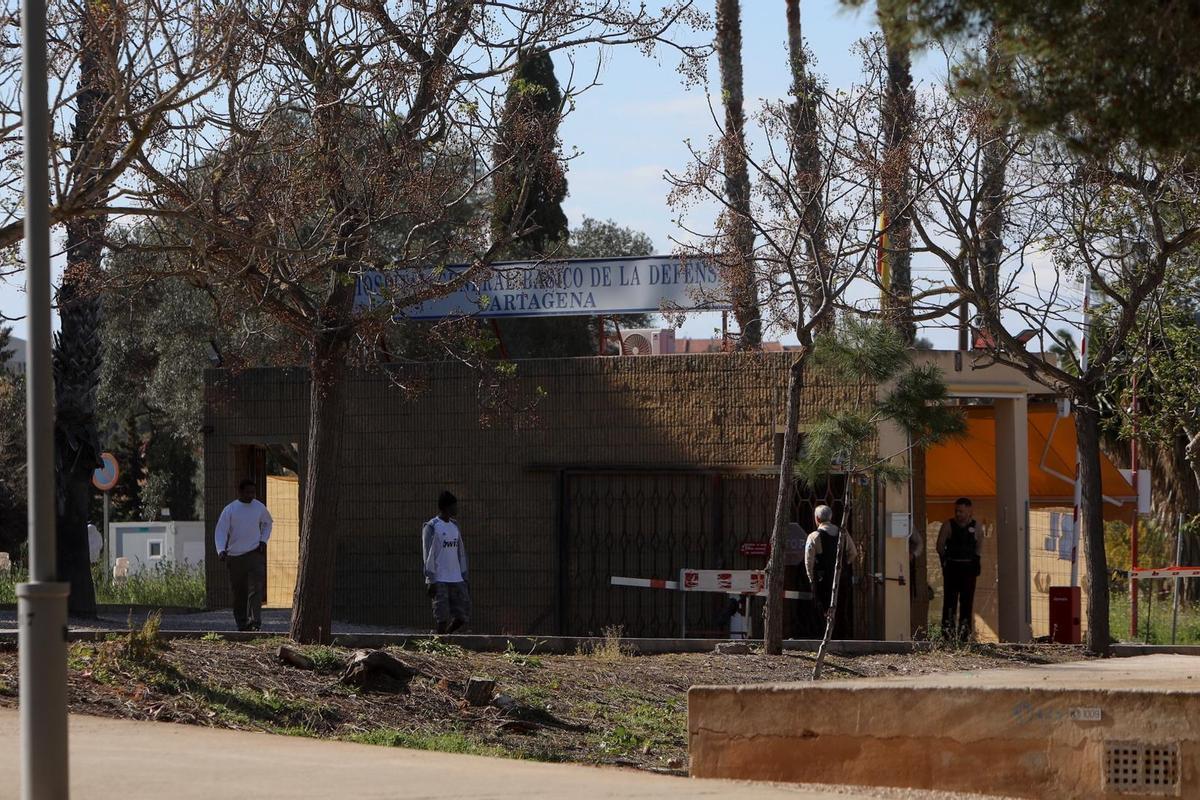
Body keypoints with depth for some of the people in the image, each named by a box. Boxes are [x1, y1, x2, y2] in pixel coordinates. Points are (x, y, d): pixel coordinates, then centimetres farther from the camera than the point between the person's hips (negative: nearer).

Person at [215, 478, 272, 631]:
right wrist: (221, 550, -22)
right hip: (234, 556, 0)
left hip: (255, 554, 0)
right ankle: (242, 623, 15)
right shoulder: (230, 510, -2)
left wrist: (263, 540, 9)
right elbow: (221, 531, -7)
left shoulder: (260, 508, 6)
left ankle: (256, 622, -20)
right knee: (238, 592, 5)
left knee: (256, 588, -14)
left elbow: (268, 523, 24)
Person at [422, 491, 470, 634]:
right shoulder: (431, 527, -6)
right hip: (439, 581, -6)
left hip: (456, 580, 6)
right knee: (443, 617, -8)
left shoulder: (455, 526, 16)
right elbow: (428, 555, -9)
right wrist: (431, 581, -14)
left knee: (463, 616, 1)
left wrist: (465, 578, 15)